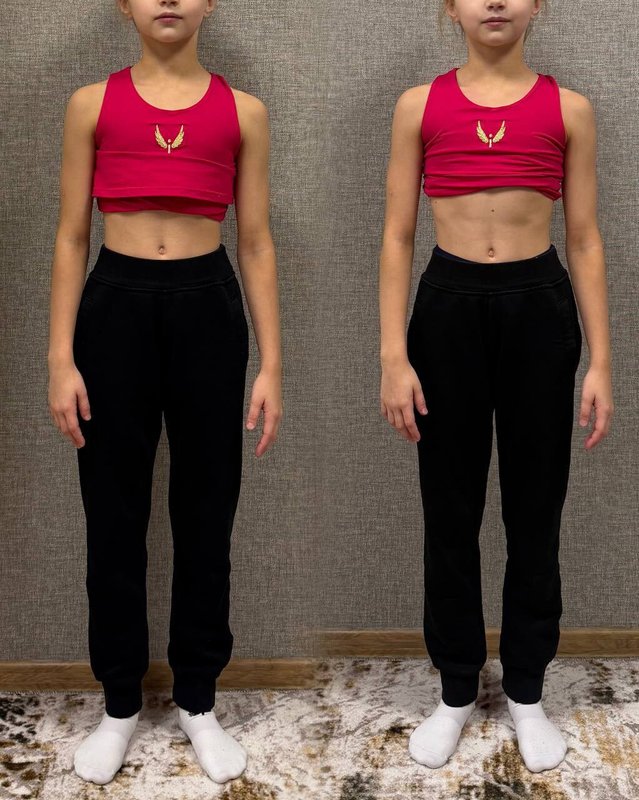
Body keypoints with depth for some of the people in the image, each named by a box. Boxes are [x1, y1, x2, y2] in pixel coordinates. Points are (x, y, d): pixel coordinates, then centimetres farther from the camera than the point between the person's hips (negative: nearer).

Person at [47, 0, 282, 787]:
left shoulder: (242, 111, 6)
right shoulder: (92, 104, 6)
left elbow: (256, 245, 6)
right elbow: (70, 238, 4)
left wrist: (271, 364, 1)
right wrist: (60, 358, -3)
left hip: (208, 308, 0)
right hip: (115, 307, 0)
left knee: (205, 510, 7)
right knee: (114, 513, 7)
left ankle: (198, 700, 25)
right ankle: (120, 703, 24)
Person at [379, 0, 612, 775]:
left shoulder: (569, 109, 4)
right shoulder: (419, 106, 3)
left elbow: (585, 243, 5)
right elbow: (397, 238, 1)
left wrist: (601, 361, -1)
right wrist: (393, 356, -7)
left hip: (540, 309, 1)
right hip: (448, 307, 0)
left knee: (534, 508, 8)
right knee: (450, 510, 8)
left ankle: (526, 692, 26)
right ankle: (456, 690, 25)